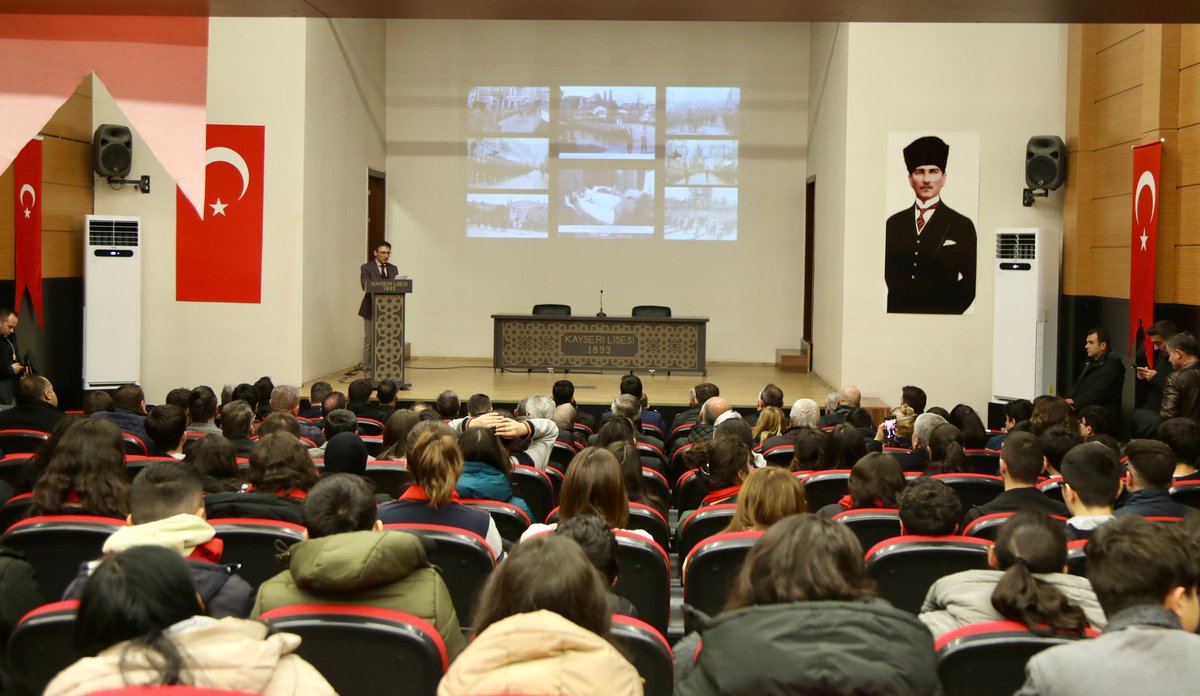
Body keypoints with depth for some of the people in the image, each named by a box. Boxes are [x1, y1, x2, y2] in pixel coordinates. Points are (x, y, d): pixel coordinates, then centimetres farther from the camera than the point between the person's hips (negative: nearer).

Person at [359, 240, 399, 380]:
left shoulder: (393, 269, 15)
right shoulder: (366, 268, -1)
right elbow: (365, 285, -16)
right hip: (372, 310, -4)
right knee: (370, 342, 1)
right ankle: (369, 374, 7)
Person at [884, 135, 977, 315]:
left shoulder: (962, 225, -2)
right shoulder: (894, 223, 7)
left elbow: (970, 281, -3)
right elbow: (888, 273, 9)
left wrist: (946, 312, -11)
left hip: (940, 320, -2)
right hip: (897, 313, 3)